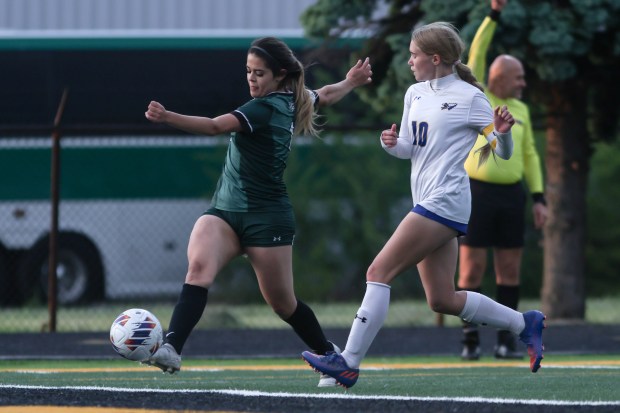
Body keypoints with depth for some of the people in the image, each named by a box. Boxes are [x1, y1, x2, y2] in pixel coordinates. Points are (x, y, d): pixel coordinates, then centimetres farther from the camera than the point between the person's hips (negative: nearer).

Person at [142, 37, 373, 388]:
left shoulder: (265, 108, -18)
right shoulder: (291, 101, 7)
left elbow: (215, 126, -32)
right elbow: (324, 97, 27)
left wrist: (167, 118, -46)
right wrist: (350, 83, 50)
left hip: (266, 218, -8)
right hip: (225, 211, 8)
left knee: (282, 303, 7)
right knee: (199, 268, -20)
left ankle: (328, 355, 32)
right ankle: (171, 349, -36)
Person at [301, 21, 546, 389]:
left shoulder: (469, 97, -7)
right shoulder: (416, 94, 14)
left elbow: (503, 152, -3)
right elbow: (408, 149, 21)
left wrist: (502, 131, -25)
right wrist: (392, 143, -1)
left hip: (445, 203, -9)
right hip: (429, 203, 9)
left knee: (380, 273, -14)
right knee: (443, 300, 9)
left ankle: (349, 363, -15)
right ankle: (525, 324, 21)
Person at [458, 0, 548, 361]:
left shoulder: (520, 110, 15)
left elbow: (529, 155, 17)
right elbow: (476, 55, -12)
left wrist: (539, 198, 9)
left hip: (511, 195, 5)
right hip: (477, 193, -5)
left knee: (510, 269, 3)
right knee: (472, 268, -4)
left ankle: (506, 341, 10)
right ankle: (471, 341, 5)